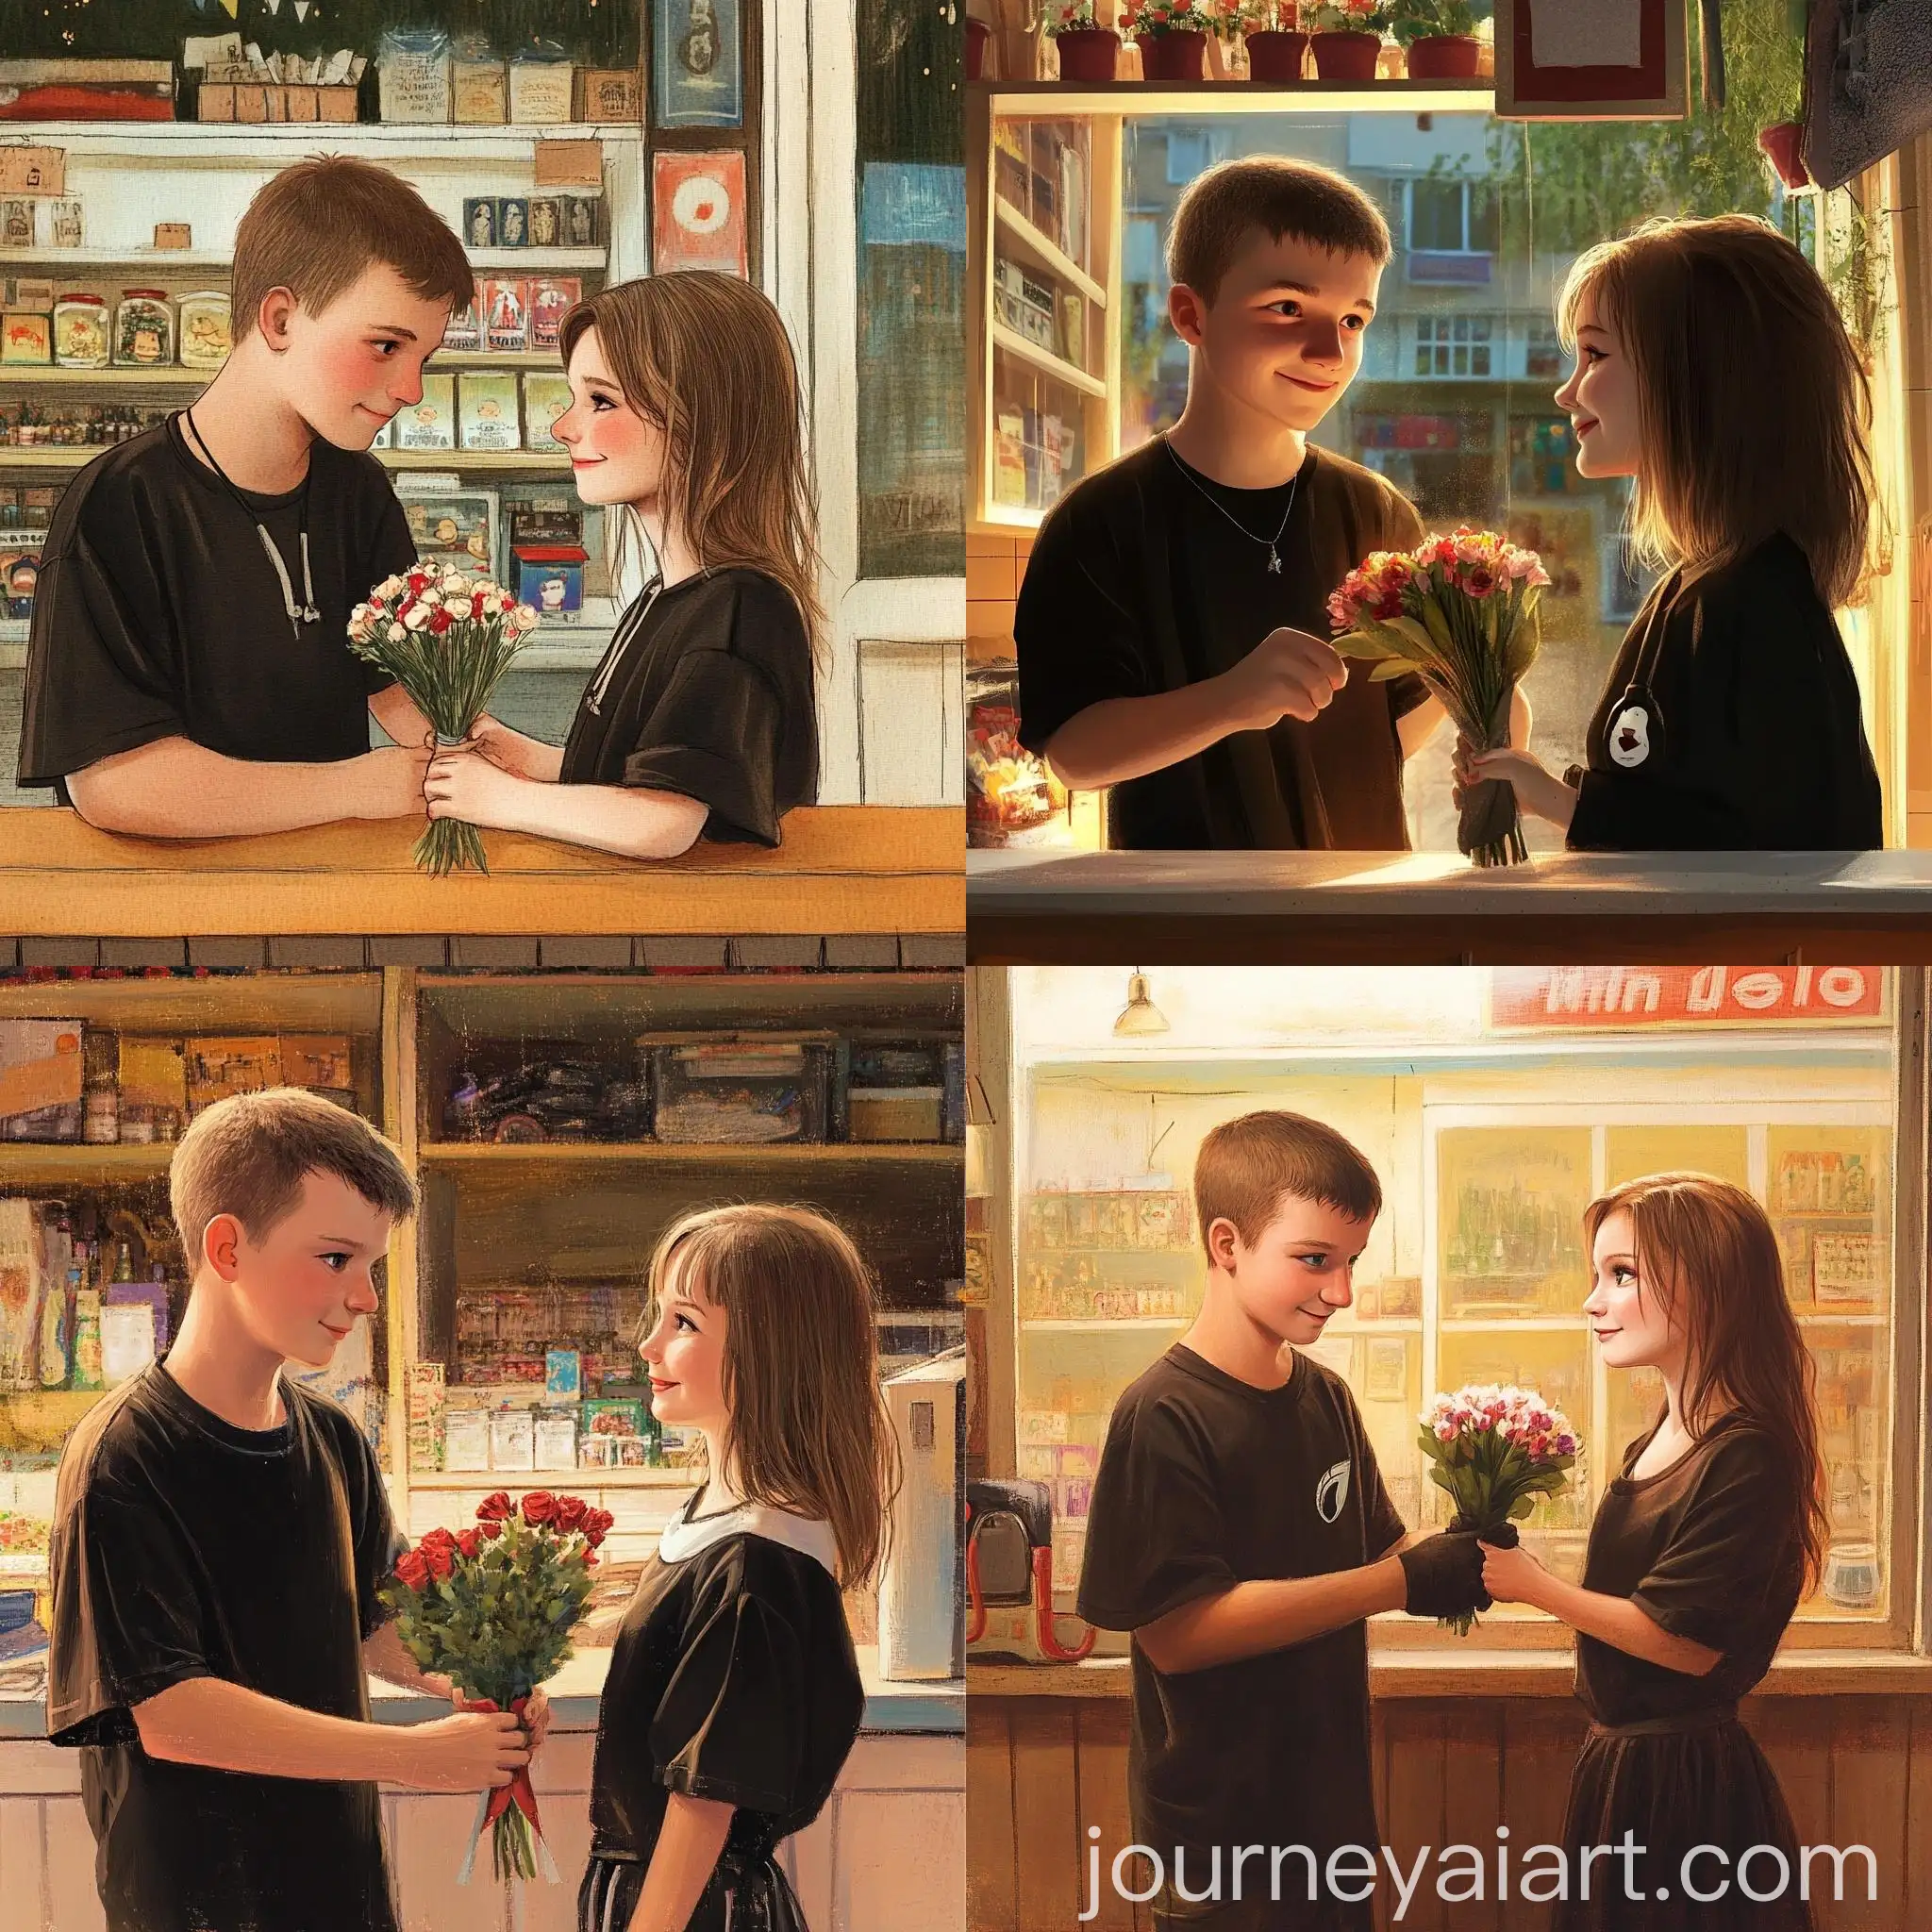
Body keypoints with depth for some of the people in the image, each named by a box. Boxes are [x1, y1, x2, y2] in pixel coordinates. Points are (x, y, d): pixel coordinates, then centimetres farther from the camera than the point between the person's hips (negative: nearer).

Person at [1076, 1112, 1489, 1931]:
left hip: (1331, 1804, 7)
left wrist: (1453, 1555, -7)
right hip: (1221, 1835, -7)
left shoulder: (1325, 1396, 6)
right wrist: (1401, 1583, -25)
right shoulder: (1165, 1418, -17)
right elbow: (1176, 1631, -24)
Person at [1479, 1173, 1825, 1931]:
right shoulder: (1659, 1443, 9)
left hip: (1684, 1780, -9)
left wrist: (1534, 1586, -13)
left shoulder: (1745, 1456, -19)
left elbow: (1687, 1640, -21)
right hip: (1624, 1759, 9)